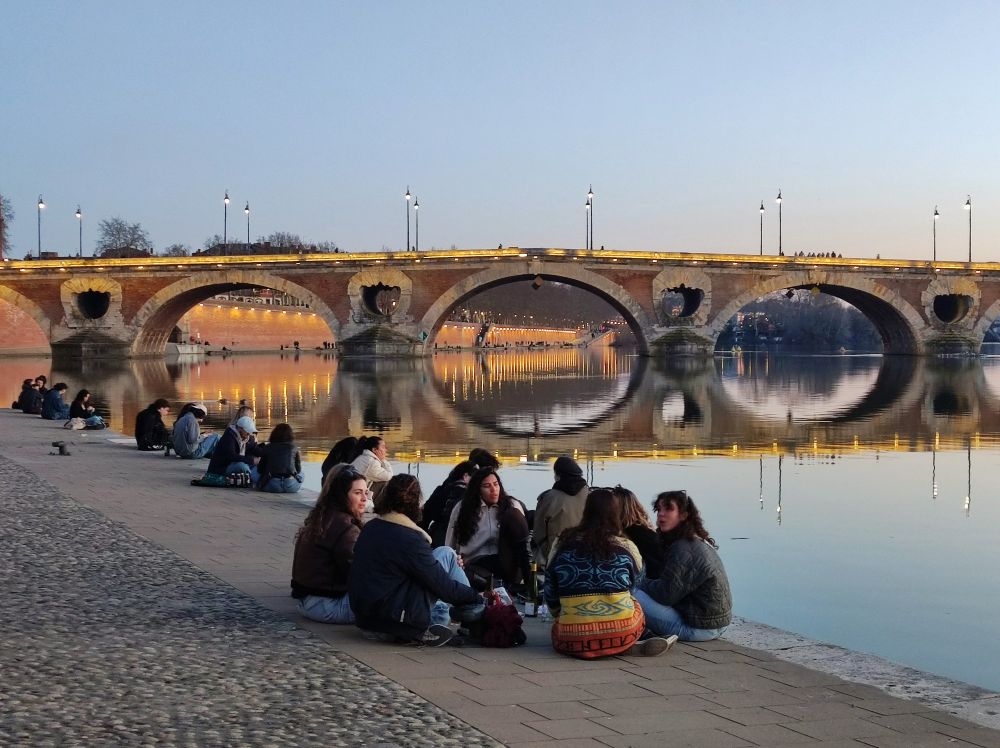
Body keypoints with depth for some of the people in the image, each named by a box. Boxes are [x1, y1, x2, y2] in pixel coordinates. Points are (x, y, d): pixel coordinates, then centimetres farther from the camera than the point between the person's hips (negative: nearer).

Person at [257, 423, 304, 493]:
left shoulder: (267, 448, 4)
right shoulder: (294, 448, 3)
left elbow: (260, 470, 9)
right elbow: (298, 469, 10)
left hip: (272, 486, 0)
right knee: (301, 475, 33)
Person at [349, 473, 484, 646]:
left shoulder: (369, 528, 7)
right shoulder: (409, 539, -17)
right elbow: (443, 586, -13)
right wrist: (477, 597, 1)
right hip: (395, 616, -8)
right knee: (446, 554, 3)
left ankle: (438, 618, 16)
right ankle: (475, 614, 11)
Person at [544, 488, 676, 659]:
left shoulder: (562, 545, 2)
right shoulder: (626, 548, 0)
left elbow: (551, 599, 10)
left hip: (572, 640, -2)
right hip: (621, 635, 3)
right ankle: (629, 647, 10)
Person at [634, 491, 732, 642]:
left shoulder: (683, 549, -18)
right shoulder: (699, 542, 14)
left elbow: (667, 594, -20)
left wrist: (642, 584, -3)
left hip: (698, 628, -11)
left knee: (633, 595, -19)